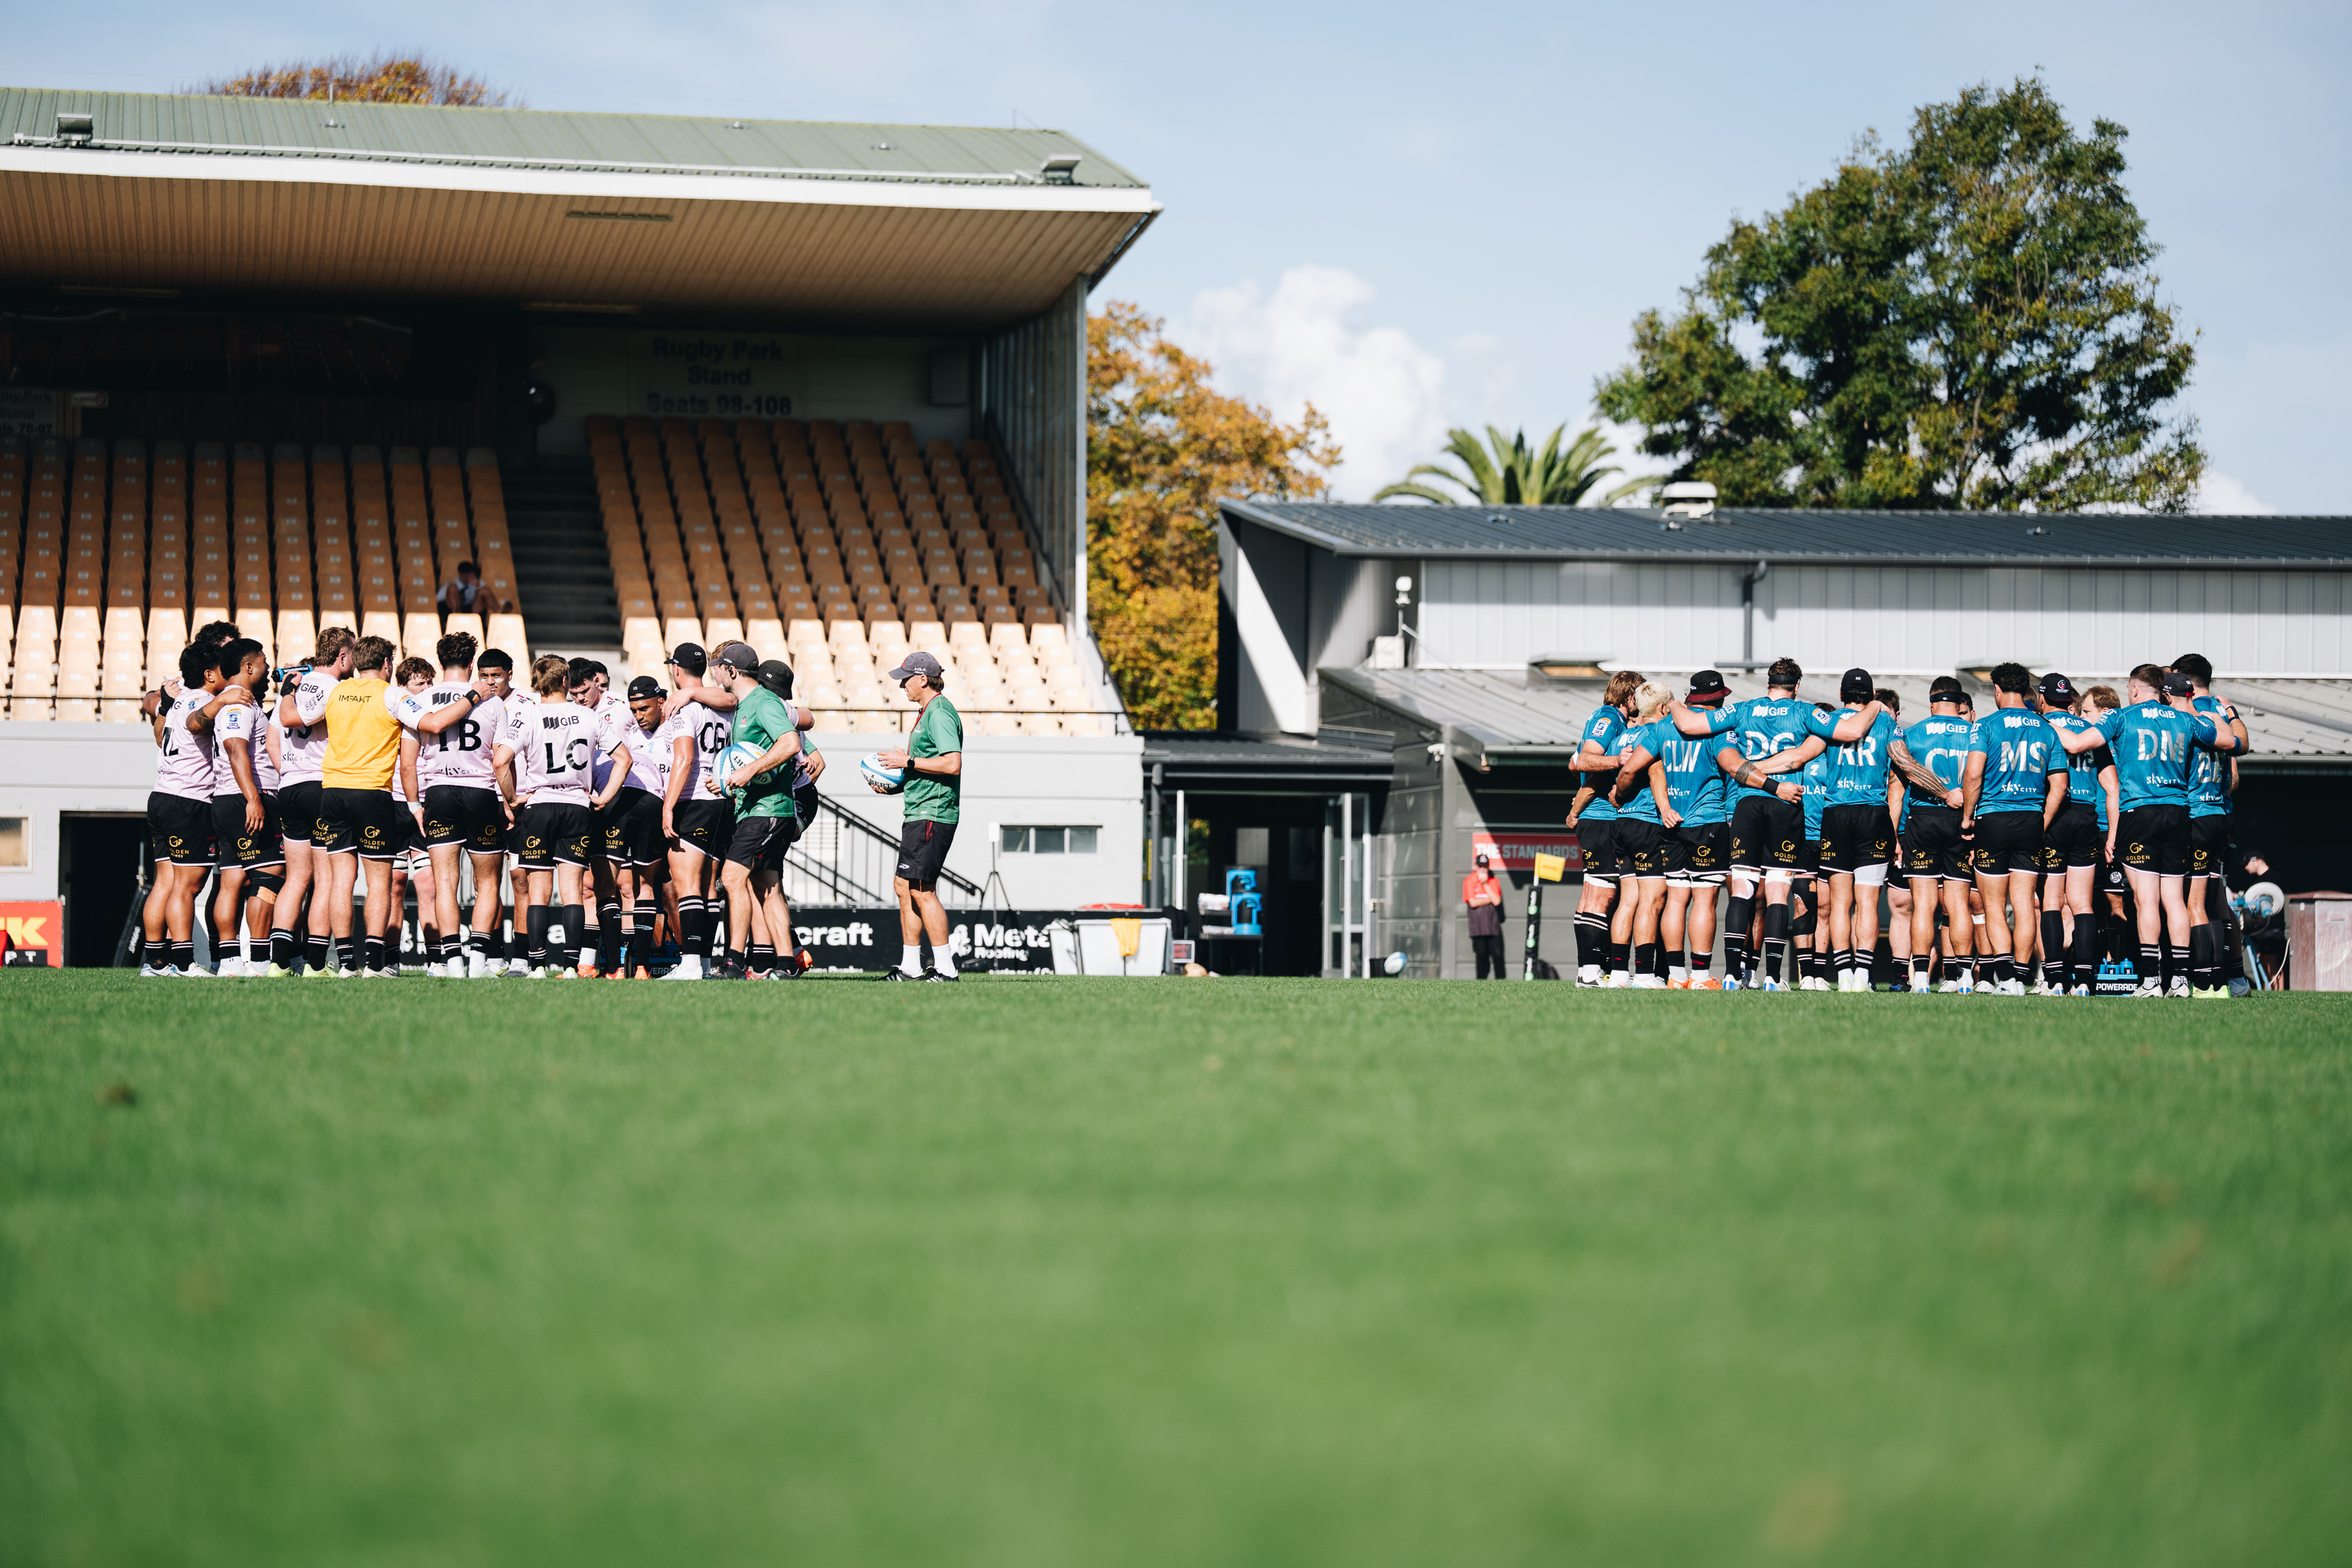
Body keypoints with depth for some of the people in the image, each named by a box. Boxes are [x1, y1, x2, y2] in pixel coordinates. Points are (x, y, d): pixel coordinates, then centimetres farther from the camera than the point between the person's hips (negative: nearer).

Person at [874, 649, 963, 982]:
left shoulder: (939, 714, -13)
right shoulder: (927, 713, 20)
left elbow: (952, 764, -24)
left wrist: (908, 761, -18)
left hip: (932, 814, -11)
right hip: (919, 813, 11)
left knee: (921, 889, -11)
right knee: (904, 885, 11)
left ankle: (945, 967, -9)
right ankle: (910, 966, 15)